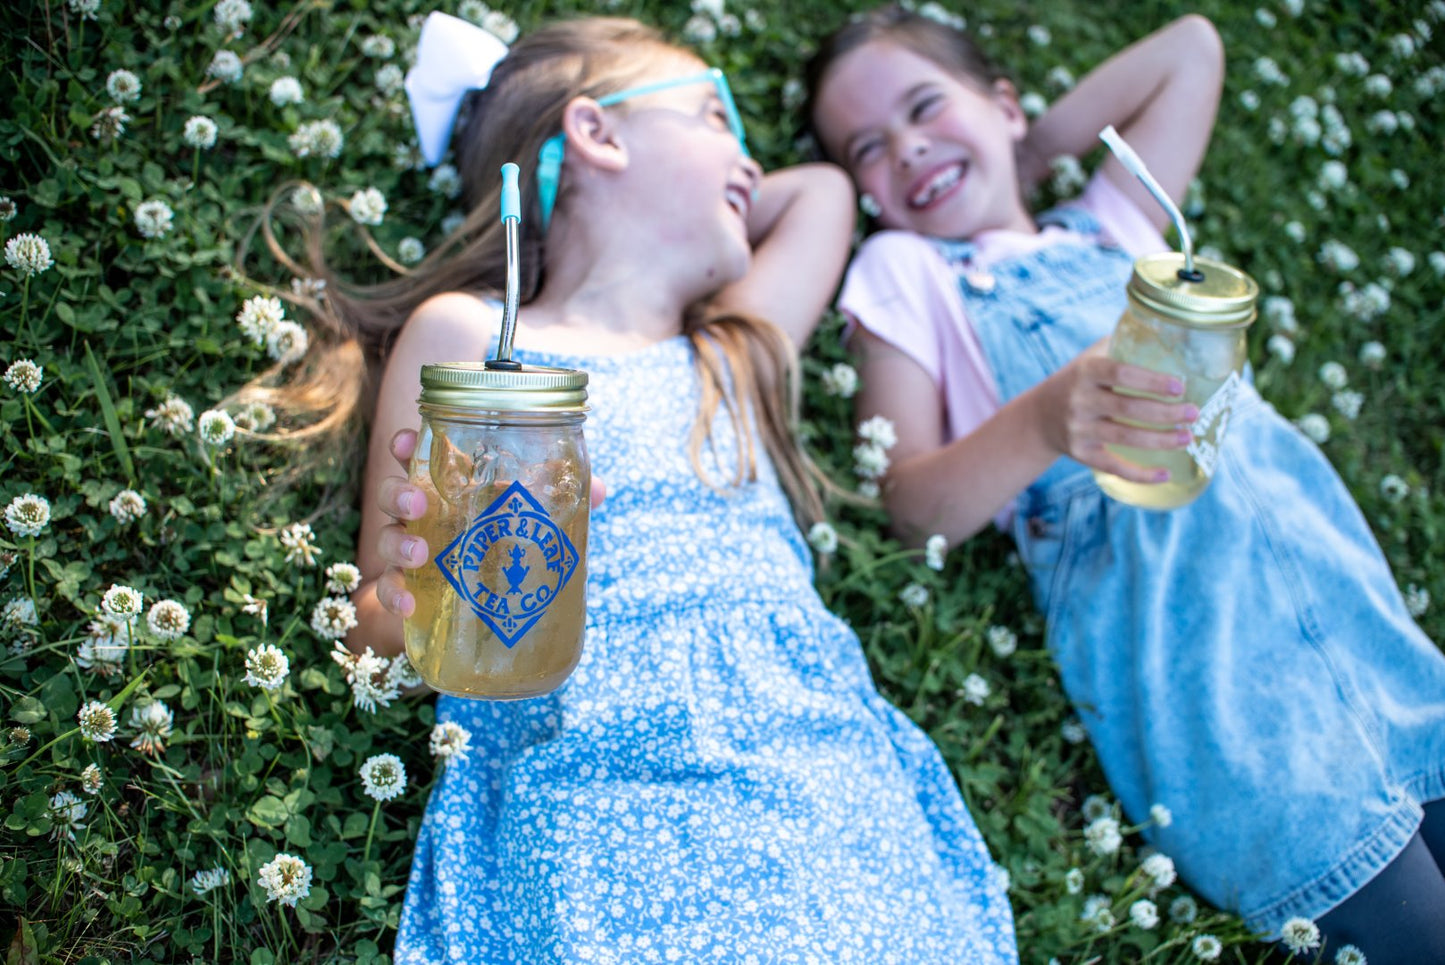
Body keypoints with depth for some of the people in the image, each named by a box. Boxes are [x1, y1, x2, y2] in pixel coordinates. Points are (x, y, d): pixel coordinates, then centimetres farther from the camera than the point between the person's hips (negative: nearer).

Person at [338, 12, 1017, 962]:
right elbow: (376, 628, 9)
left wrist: (666, 227, 33)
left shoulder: (738, 357, 24)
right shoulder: (463, 332, 11)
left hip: (820, 766, 5)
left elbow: (824, 189, 40)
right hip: (600, 785, -4)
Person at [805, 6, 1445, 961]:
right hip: (1173, 620, -5)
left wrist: (1033, 153, 22)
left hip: (1324, 565, 5)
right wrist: (1045, 420, -24)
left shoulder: (1108, 229, 19)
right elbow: (914, 505, -5)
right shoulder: (905, 272, 7)